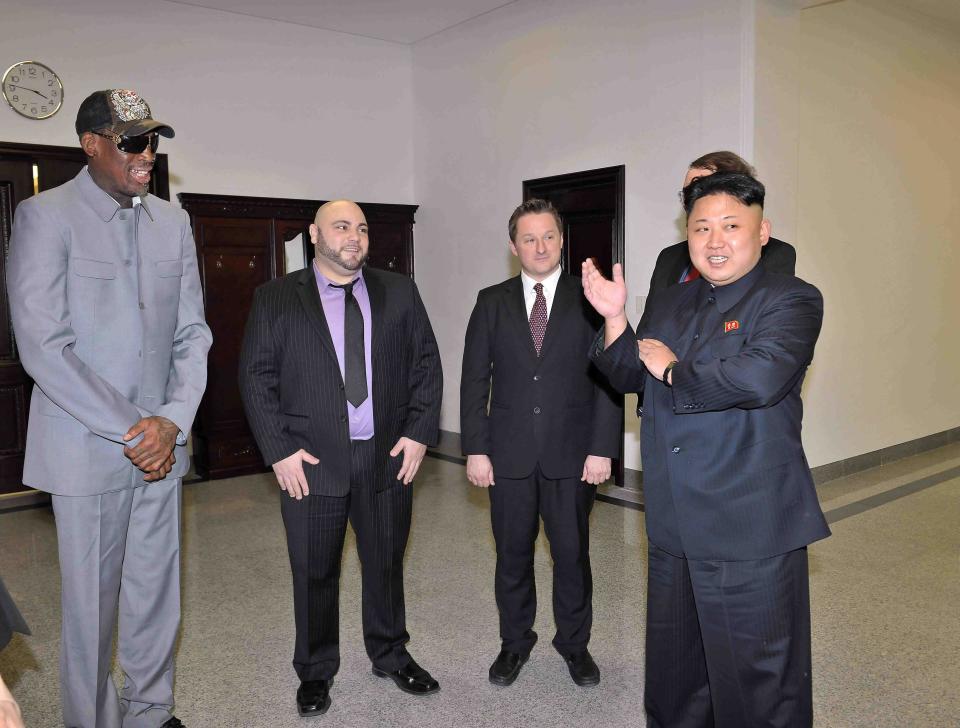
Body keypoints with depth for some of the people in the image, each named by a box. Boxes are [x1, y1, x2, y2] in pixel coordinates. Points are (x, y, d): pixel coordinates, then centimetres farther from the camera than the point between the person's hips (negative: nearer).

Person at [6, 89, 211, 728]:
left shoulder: (173, 221, 9)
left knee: (158, 594, 13)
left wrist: (173, 422, -6)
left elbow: (192, 332, 8)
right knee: (91, 602, 7)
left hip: (161, 442, 5)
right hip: (88, 448, -4)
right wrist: (129, 430, -14)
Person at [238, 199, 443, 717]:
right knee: (314, 573, 10)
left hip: (389, 456, 2)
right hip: (311, 461, -2)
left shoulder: (399, 292, 6)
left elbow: (426, 364, 5)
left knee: (386, 562, 16)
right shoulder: (276, 298, 0)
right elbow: (256, 377, -2)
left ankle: (391, 655, 38)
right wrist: (280, 450, -10)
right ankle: (315, 672, 32)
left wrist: (419, 433, -4)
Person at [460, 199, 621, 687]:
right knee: (512, 554, 13)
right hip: (509, 454, 1)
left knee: (572, 554, 10)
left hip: (571, 455, -1)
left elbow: (609, 379, -2)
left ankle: (574, 643, 31)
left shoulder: (588, 300, 0)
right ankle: (515, 642, 32)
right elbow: (474, 380, 3)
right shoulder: (492, 302, 4)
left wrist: (602, 448, -8)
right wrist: (475, 449, -3)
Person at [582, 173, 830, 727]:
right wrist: (615, 318, 0)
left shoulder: (791, 300, -9)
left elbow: (759, 376, -28)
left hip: (751, 534, -6)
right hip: (673, 530, 7)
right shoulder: (668, 306, 12)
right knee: (673, 678, 22)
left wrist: (674, 371, -13)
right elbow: (630, 378, 17)